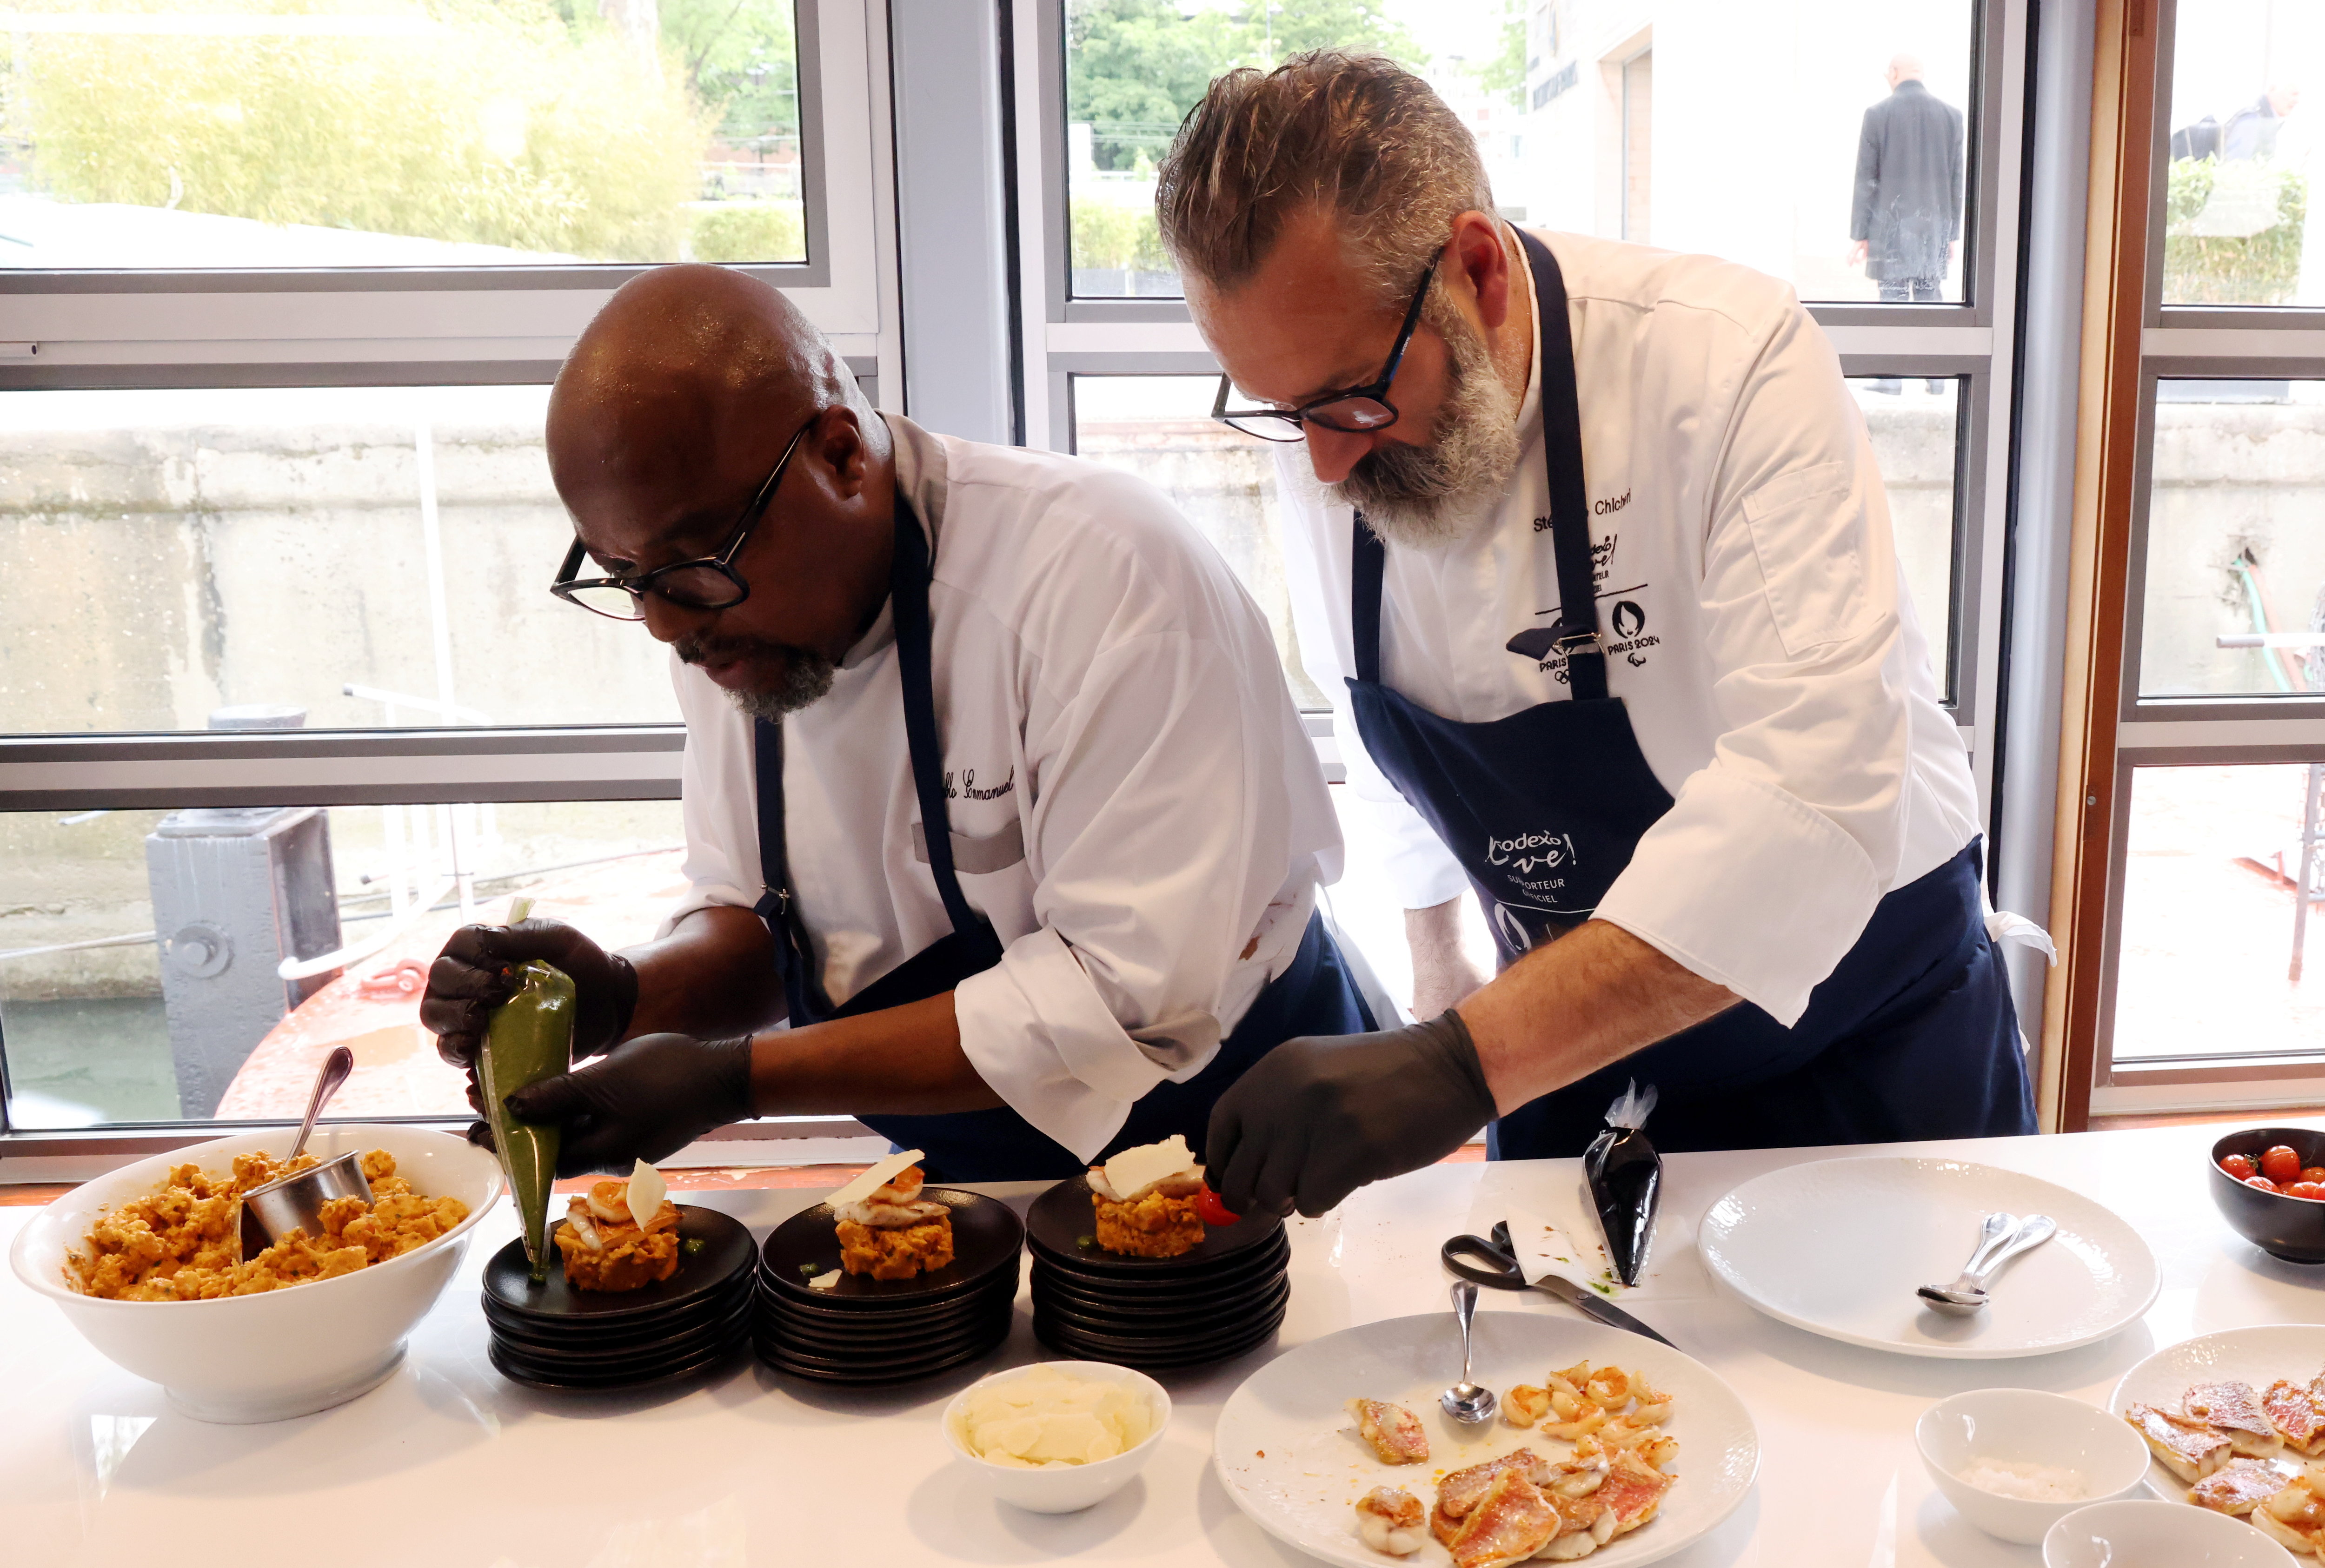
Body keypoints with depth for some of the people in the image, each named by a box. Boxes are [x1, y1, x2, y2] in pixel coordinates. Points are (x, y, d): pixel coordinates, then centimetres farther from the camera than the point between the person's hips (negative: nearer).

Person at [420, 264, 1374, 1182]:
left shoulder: (1101, 574, -26)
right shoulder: (727, 606, -3)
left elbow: (1136, 1001, -28)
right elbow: (747, 915, 8)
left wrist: (739, 1077, -27)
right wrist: (624, 997, -15)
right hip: (964, 1185, 5)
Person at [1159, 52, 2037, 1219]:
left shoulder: (1734, 366, -28)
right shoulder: (1329, 437, -11)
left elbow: (1815, 805, -38)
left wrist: (1468, 1061, -46)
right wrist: (1433, 1046, 6)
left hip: (1863, 1042, -4)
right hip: (1569, 1056, 4)